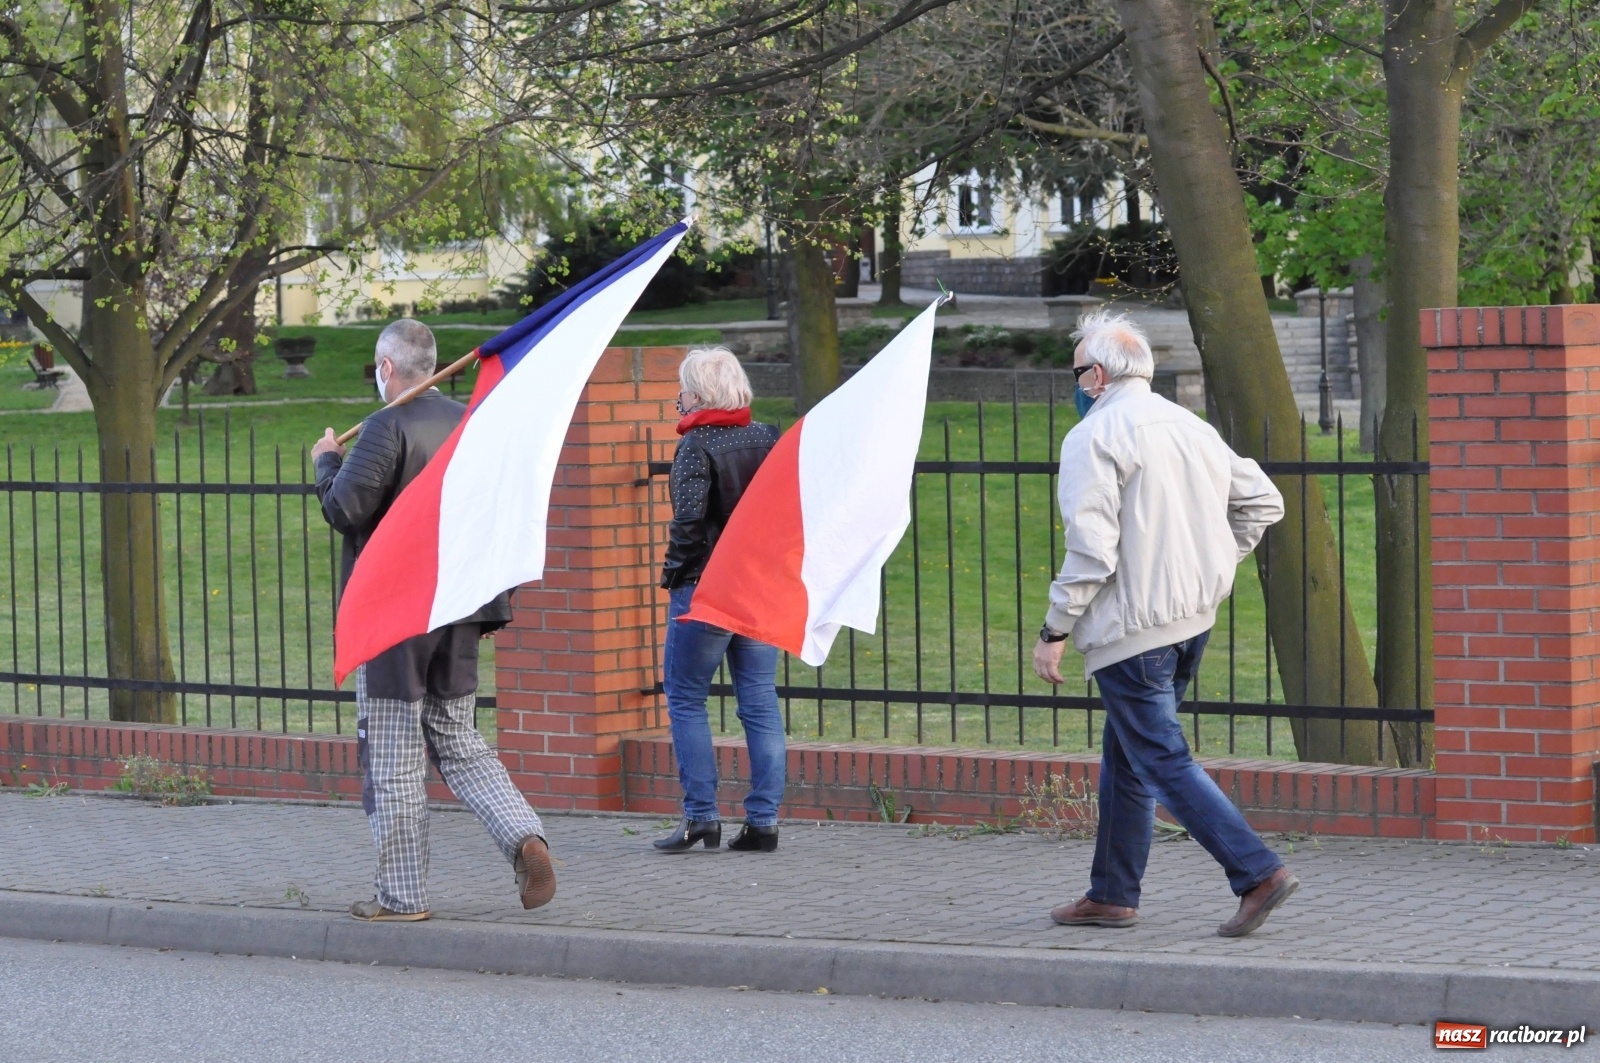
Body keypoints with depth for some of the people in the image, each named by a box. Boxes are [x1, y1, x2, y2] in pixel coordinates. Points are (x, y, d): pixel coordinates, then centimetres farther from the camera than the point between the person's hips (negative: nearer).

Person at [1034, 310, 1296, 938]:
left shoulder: (1094, 437, -11)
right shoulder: (1193, 428, 13)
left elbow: (1090, 550, -18)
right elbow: (1263, 502, 18)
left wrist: (1054, 632, -13)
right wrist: (1216, 563, 21)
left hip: (1131, 626, -9)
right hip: (1194, 618, 9)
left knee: (1162, 762, -7)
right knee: (1125, 757, 17)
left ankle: (1257, 872, -17)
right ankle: (1111, 894, 22)